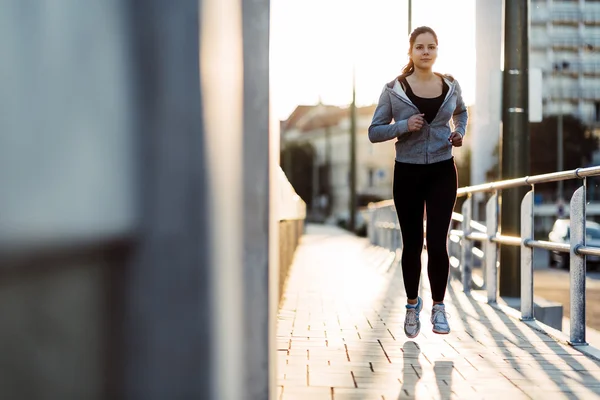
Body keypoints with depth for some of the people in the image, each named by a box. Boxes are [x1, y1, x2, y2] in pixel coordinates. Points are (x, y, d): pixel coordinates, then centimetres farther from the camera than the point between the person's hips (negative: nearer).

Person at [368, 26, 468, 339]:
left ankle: (438, 306, 12)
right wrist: (404, 126, -18)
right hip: (407, 173, -1)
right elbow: (374, 132, -3)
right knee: (412, 244, 9)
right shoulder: (393, 89, -5)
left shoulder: (451, 86, 2)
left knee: (437, 243, -8)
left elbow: (461, 112, 24)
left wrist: (460, 132, 5)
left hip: (442, 172, 1)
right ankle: (412, 304, 31)